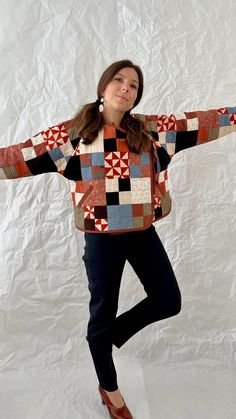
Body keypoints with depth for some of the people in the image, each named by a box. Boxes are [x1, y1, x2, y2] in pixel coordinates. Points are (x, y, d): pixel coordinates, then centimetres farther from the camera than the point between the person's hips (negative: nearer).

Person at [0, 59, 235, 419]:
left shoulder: (151, 129, 2)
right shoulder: (73, 132, -6)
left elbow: (206, 122, 4)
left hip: (144, 233, 4)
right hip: (102, 237, -4)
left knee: (169, 302, 13)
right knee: (103, 312, 11)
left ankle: (111, 335, 39)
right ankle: (109, 390, 39)